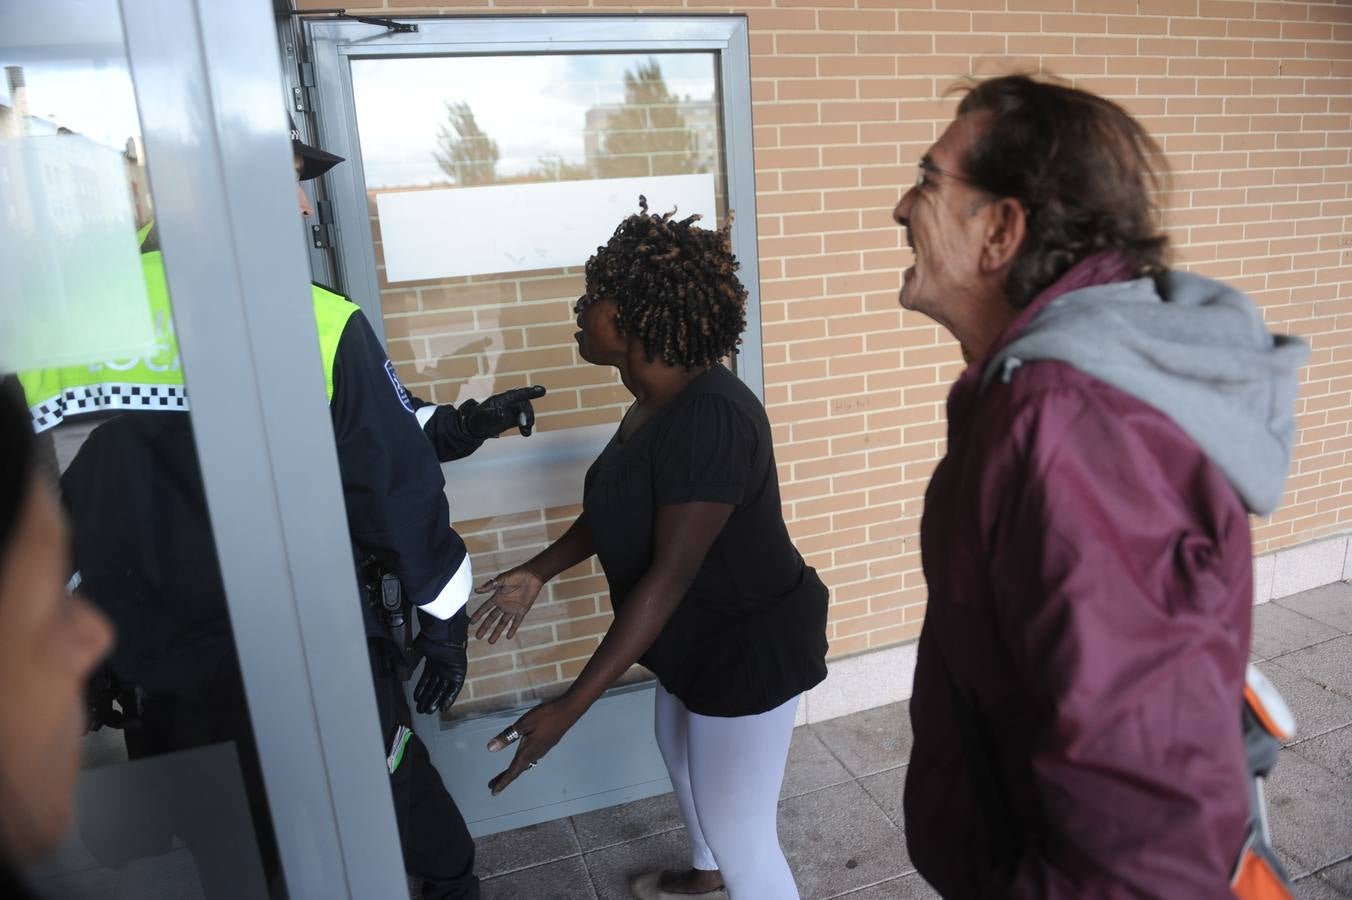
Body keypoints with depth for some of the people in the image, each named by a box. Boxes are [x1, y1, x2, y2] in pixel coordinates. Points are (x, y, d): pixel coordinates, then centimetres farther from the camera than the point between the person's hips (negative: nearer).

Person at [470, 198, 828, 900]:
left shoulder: (709, 418, -33)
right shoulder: (657, 401, -2)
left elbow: (668, 577, -33)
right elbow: (617, 508, 13)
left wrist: (568, 708, -30)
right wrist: (537, 572, 6)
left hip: (751, 649, -10)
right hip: (695, 638, 10)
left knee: (741, 834, 5)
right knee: (683, 759, 31)